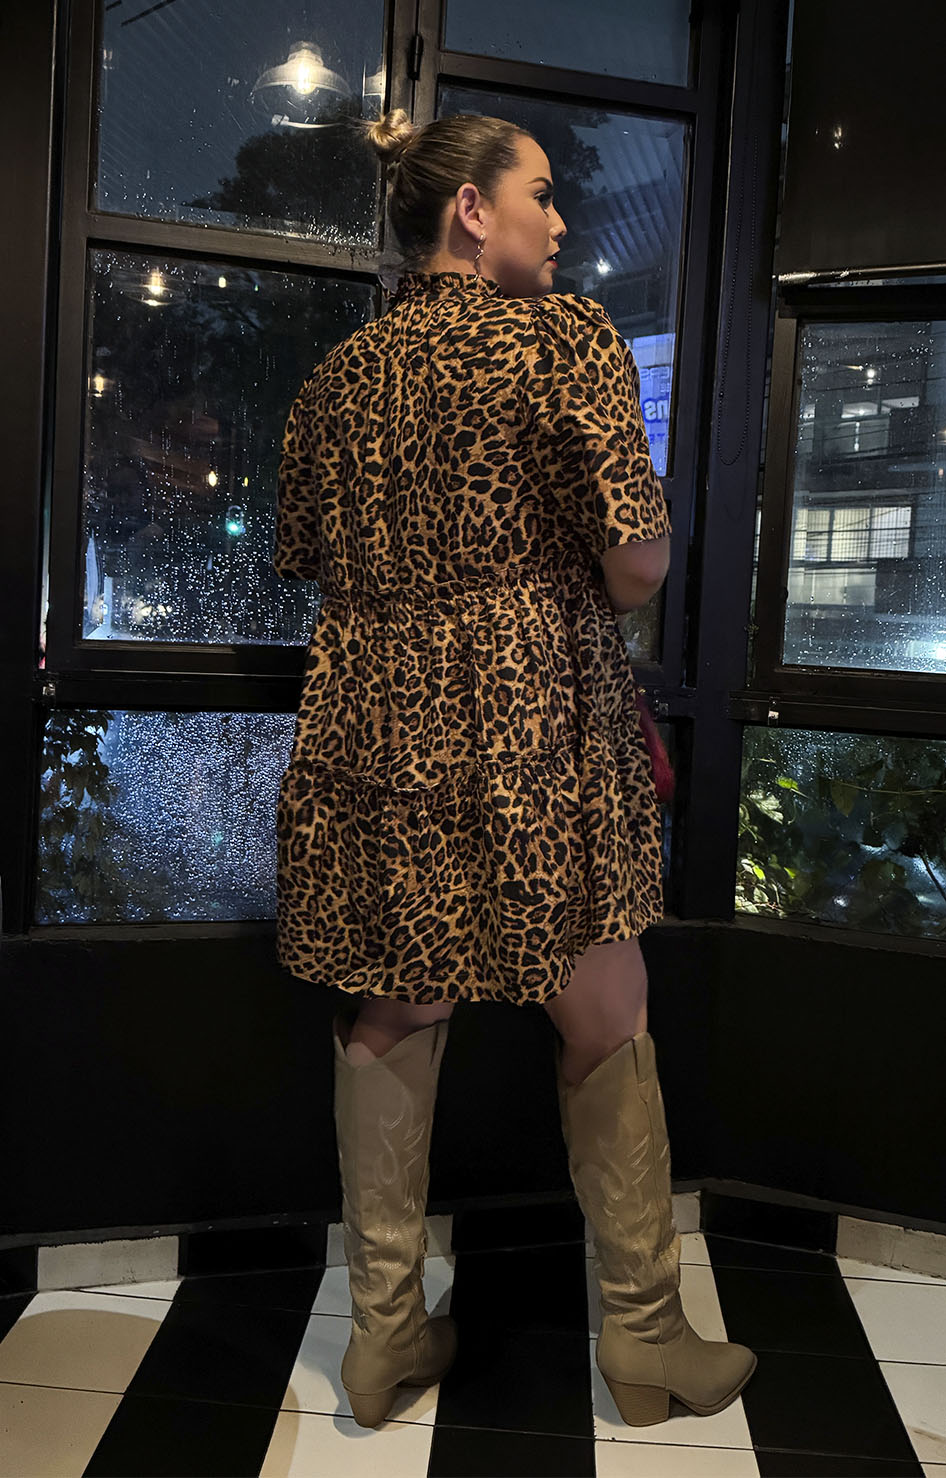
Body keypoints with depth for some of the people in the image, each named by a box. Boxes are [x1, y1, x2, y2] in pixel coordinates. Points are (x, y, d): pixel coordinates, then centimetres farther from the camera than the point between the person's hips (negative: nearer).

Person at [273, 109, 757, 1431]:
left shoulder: (339, 372, 12)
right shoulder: (564, 333, -5)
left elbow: (311, 562, 16)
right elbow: (637, 554, -13)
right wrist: (588, 609, 8)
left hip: (370, 716, 6)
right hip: (534, 715, -5)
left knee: (392, 1017, 13)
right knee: (604, 1022, 8)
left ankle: (385, 1332, 24)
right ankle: (646, 1339, 22)